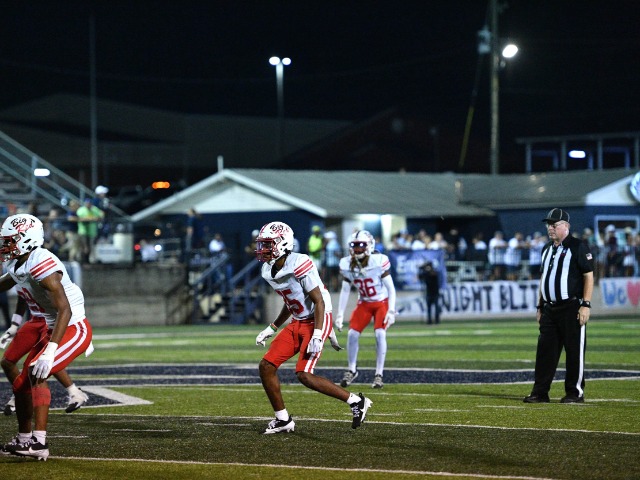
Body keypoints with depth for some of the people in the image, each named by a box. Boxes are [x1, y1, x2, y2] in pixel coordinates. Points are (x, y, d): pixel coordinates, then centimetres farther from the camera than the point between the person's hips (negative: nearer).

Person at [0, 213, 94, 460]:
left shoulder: (42, 266, -26)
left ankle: (39, 442, -25)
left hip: (74, 329, -10)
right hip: (51, 330, 10)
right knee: (21, 384, 11)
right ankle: (23, 439, 30)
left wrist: (50, 351, -38)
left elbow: (65, 310, -31)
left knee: (36, 374, -25)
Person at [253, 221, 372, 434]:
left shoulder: (299, 265, -21)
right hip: (297, 323, 9)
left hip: (316, 321, -9)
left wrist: (317, 336, -25)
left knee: (304, 375, -18)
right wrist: (272, 329, 21)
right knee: (266, 366, -1)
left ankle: (356, 401, -6)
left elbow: (319, 302, -20)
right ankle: (283, 420, 10)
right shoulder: (268, 271, 7)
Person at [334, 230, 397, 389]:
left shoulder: (378, 261, -24)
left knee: (380, 334, -19)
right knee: (352, 333, -7)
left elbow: (391, 288, -17)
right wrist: (340, 315, -1)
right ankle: (352, 370, 13)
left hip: (382, 302, -4)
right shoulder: (347, 264, -11)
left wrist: (391, 311, -23)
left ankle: (379, 374, -10)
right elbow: (345, 290, 1)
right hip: (364, 303, 4)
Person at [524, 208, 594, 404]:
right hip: (549, 308, 7)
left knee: (574, 350, -2)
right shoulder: (547, 249, 17)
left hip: (572, 307, -7)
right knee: (545, 350, 5)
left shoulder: (578, 247, -6)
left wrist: (586, 305, -16)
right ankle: (540, 393, 7)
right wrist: (540, 306, 19)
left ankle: (575, 392, 5)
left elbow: (588, 276, -10)